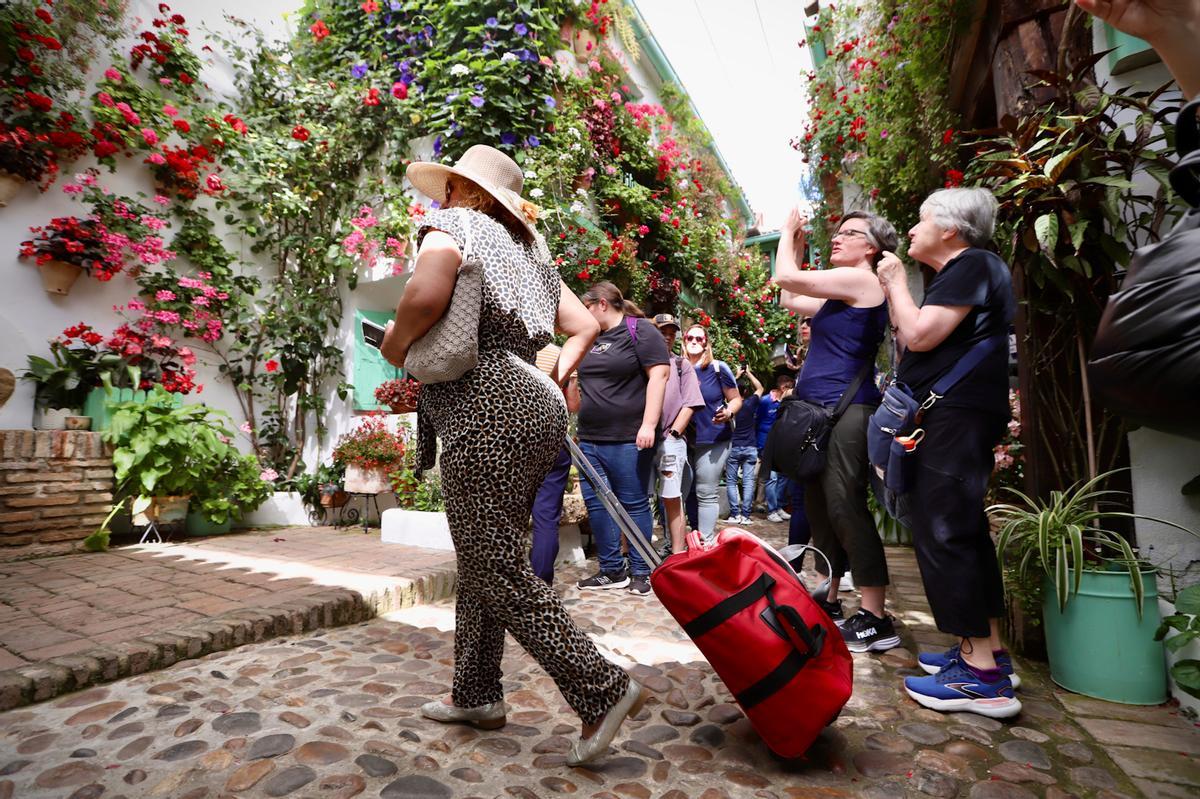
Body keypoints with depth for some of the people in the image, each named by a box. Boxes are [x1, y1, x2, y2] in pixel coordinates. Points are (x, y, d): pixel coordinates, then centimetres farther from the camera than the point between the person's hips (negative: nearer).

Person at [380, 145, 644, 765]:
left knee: (499, 572, -2)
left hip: (485, 410, -9)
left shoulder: (451, 223, 2)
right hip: (534, 405, 9)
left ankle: (603, 691, 3)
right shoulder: (527, 249, 24)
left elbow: (427, 294, -21)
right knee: (482, 562, 17)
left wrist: (394, 344, -4)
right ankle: (475, 695, 30)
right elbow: (584, 325, 22)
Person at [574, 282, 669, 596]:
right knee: (596, 504, 7)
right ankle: (612, 571, 19)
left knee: (634, 504, 1)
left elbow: (659, 374, -13)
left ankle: (640, 572, 14)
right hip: (590, 439, 8)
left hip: (628, 439, -8)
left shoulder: (640, 330, -4)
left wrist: (649, 424, -20)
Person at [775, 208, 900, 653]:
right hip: (820, 411, 10)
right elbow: (790, 300, 28)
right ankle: (829, 598, 24)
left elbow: (786, 278, -11)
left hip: (846, 411, -10)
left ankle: (875, 619, -1)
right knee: (819, 505, 13)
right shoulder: (843, 293, 20)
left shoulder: (860, 280, -8)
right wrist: (797, 244, 26)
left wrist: (788, 232, 7)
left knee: (845, 507, -10)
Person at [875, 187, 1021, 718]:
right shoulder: (958, 274, 23)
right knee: (963, 531, 12)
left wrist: (896, 282, -4)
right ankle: (987, 651, 21)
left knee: (942, 532, -11)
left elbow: (920, 334, -19)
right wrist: (893, 290, 17)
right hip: (951, 417, 11)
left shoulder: (973, 265, -8)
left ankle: (981, 677, -5)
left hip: (956, 415, -11)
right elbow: (911, 342, 21)